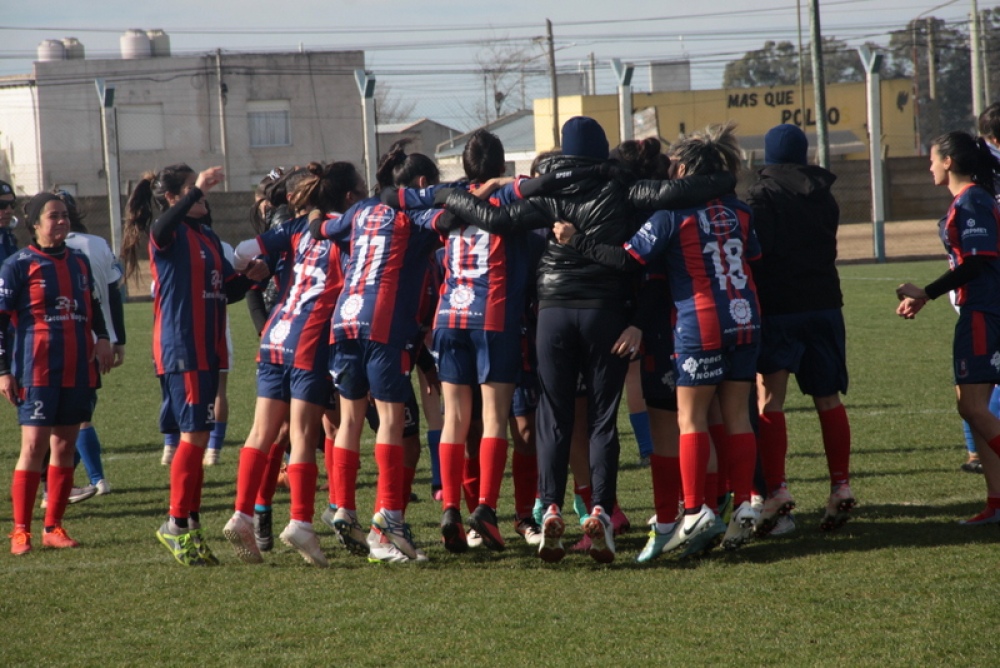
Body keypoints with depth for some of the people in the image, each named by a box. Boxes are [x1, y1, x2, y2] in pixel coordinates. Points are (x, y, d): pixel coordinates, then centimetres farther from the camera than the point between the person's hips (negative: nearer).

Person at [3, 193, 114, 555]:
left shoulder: (79, 262, 15)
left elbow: (93, 308, 26)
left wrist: (102, 338, 8)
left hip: (78, 370, 6)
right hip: (37, 370, -6)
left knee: (65, 447, 7)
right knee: (34, 446, -9)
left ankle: (53, 527, 14)